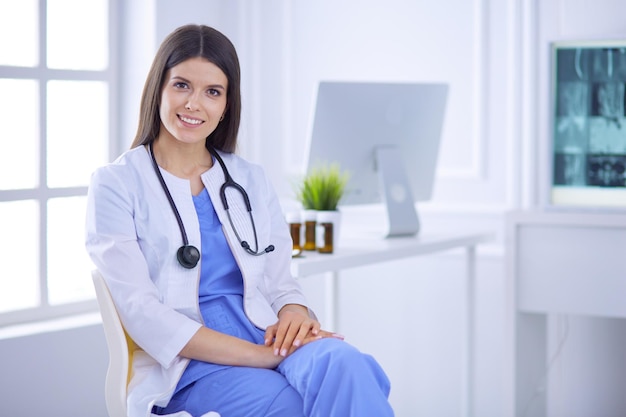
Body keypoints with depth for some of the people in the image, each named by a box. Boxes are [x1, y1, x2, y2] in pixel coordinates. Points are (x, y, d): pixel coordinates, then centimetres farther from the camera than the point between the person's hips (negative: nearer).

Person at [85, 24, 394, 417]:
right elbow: (141, 312, -7)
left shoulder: (251, 181, 18)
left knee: (341, 363, -32)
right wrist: (262, 356, -17)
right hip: (186, 369, -4)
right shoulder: (116, 185, 3)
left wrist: (297, 314, -10)